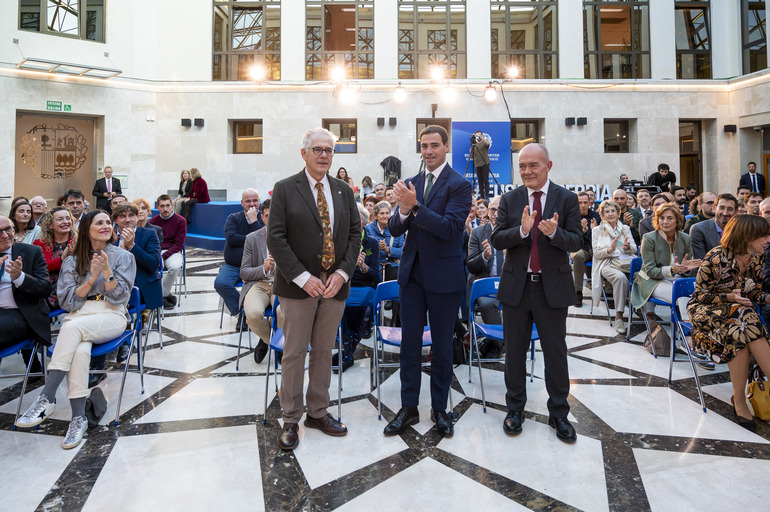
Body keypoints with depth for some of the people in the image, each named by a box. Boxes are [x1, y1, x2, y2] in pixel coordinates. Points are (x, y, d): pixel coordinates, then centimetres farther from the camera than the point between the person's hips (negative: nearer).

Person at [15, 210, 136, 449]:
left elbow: (120, 297, 1)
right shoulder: (72, 262, 15)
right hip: (78, 315, 2)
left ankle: (46, 398, -33)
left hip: (111, 316, -2)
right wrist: (91, 278, -9)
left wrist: (107, 272, -14)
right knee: (80, 350, -33)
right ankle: (79, 418, -29)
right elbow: (68, 301, 5)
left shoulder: (123, 257, 10)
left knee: (73, 327, -35)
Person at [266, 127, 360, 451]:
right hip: (298, 285, -4)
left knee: (324, 351, 13)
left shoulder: (344, 191, 10)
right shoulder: (285, 189, -2)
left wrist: (341, 273, -7)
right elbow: (275, 238, -8)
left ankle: (318, 413, 27)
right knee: (294, 353, 4)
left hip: (335, 284, 4)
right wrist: (303, 278, -16)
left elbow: (355, 234, 7)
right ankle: (290, 420, 17)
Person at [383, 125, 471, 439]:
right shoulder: (411, 184, 8)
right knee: (409, 342, 10)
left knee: (442, 345, 9)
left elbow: (450, 227, -20)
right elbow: (394, 229, 3)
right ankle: (409, 408, 23)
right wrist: (403, 211, -19)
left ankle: (439, 409, 25)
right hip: (412, 272, 5)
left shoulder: (459, 185, -7)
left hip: (444, 276, -4)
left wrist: (414, 207, -26)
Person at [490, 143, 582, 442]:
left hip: (553, 286, -1)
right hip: (516, 285, 2)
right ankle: (515, 408, 28)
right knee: (514, 351, 12)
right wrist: (522, 229, -23)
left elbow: (577, 242, -6)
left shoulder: (566, 199, 0)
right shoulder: (509, 199, 3)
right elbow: (496, 240, -4)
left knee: (555, 352, 8)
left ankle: (559, 414, 24)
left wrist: (554, 232, -27)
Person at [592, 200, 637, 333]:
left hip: (625, 262, 3)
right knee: (620, 277, -37)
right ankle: (619, 317, -30)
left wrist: (628, 247, -12)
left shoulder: (625, 228, 22)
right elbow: (596, 253, 3)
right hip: (607, 263, -3)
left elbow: (634, 249, 12)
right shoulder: (597, 230, 13)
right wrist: (610, 249, -17)